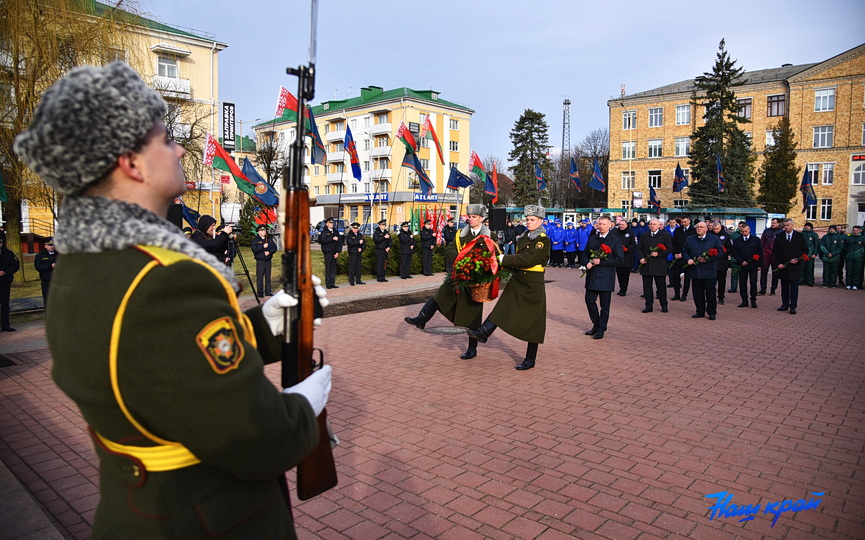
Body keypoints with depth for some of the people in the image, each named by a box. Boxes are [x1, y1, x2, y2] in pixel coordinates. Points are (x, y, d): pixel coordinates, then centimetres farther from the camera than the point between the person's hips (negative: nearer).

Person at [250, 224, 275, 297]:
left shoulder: (269, 240, 12)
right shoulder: (255, 240, -1)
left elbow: (274, 248, 6)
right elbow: (254, 250, -14)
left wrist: (269, 252, -11)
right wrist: (263, 246, -21)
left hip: (268, 261, 4)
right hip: (260, 261, -4)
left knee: (268, 276, 8)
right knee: (260, 277, -4)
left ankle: (268, 291, 16)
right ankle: (260, 293, 2)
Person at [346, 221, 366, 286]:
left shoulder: (360, 235, 11)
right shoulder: (349, 235, -4)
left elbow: (364, 244, 10)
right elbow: (350, 243, -19)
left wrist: (361, 248, -8)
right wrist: (359, 242, -22)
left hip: (359, 253, 5)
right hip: (352, 253, -5)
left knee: (358, 267, 8)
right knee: (352, 267, -4)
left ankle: (358, 280, 15)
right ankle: (351, 281, 0)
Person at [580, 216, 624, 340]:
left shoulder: (615, 240, -4)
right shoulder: (592, 239, 12)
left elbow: (619, 259, -10)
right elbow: (584, 254, 15)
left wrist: (601, 262, -16)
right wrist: (587, 263, -7)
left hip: (606, 277, -5)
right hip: (592, 276, 5)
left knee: (605, 305, 3)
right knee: (589, 300, 7)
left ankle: (601, 329, 15)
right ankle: (596, 325, 25)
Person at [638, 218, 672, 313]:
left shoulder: (665, 235, 1)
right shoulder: (644, 235, 12)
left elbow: (669, 249, -3)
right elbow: (639, 248, 13)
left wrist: (659, 254, -16)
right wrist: (641, 258, -4)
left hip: (659, 265, -3)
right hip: (646, 265, 3)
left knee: (661, 286, 4)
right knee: (647, 286, 5)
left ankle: (664, 305, 16)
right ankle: (648, 305, 12)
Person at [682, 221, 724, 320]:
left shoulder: (715, 239, 2)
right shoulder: (690, 239, 11)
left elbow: (720, 251, -3)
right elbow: (684, 251, 14)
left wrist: (707, 258, -13)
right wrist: (688, 259, -7)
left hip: (709, 271, -3)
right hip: (695, 271, 3)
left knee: (710, 293, 1)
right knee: (697, 293, 8)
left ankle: (712, 312, 12)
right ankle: (700, 312, 19)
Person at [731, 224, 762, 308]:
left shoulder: (756, 240, 3)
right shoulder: (737, 241, 4)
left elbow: (760, 253, 4)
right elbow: (734, 253, 4)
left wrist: (759, 265, -2)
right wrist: (741, 262, -9)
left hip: (753, 265, -1)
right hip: (742, 266, 1)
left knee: (753, 283, 1)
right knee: (742, 283, 3)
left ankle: (753, 300, 11)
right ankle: (744, 301, 10)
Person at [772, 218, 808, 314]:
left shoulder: (799, 236, 0)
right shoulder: (779, 236, 3)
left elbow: (805, 250, 5)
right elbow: (774, 252, 6)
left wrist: (798, 260, -10)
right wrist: (778, 263, -5)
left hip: (795, 266, -2)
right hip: (782, 266, 2)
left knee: (794, 287, -1)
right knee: (784, 287, 9)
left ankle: (793, 306, 2)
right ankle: (785, 305, 17)